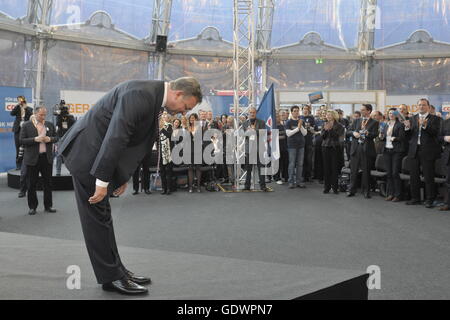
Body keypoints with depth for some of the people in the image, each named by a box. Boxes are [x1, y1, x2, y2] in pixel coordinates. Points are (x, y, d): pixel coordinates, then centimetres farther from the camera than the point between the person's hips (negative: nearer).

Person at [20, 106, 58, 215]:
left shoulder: (50, 125, 9)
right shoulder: (26, 125, -1)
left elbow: (56, 137, 14)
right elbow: (22, 140, -6)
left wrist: (50, 139, -8)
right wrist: (35, 139, -19)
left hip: (47, 158, 3)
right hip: (32, 159, -3)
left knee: (48, 183, 8)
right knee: (31, 184, 3)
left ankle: (48, 205, 18)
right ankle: (32, 207, 13)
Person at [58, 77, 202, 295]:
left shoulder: (153, 98, 8)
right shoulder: (141, 94, -24)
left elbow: (132, 139, 14)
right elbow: (115, 137, -28)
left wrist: (123, 176, 14)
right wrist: (102, 181, -26)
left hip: (97, 151, 10)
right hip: (86, 152, -10)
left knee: (101, 216, 14)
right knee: (98, 215, -3)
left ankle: (115, 270, 22)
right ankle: (110, 277, 4)